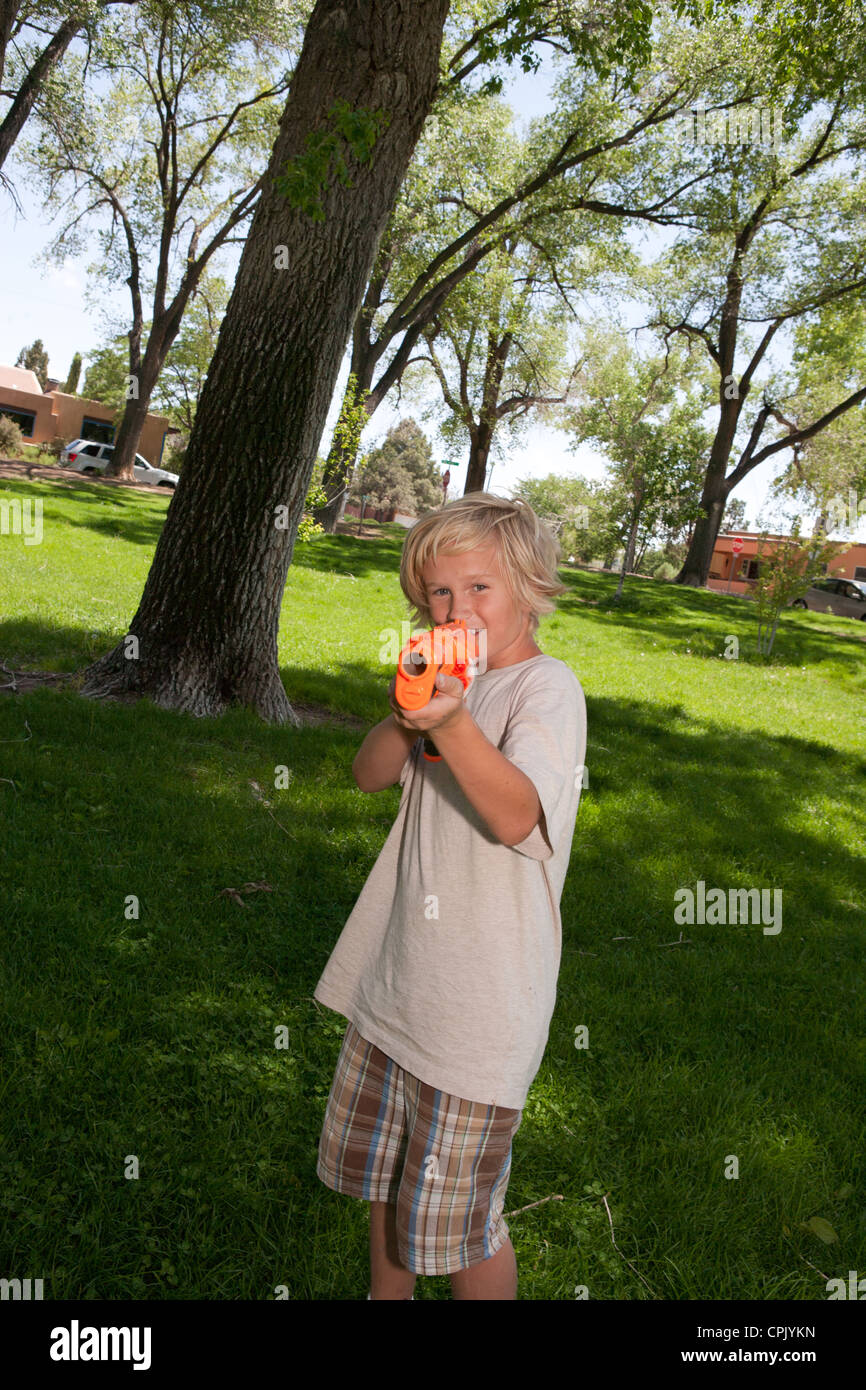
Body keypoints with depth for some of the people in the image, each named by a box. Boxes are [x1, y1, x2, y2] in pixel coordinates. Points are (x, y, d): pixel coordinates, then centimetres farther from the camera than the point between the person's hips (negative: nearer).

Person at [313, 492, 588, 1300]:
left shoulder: (548, 687, -15)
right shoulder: (453, 679, 7)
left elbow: (514, 816, -29)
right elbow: (369, 775, -1)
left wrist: (450, 722, -45)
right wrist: (406, 716, -21)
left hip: (479, 1004, -7)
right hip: (398, 978, 8)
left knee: (461, 1225, 7)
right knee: (381, 1172, 26)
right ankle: (387, 1293, 50)